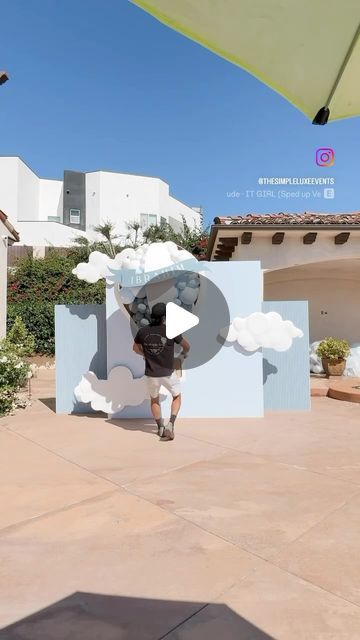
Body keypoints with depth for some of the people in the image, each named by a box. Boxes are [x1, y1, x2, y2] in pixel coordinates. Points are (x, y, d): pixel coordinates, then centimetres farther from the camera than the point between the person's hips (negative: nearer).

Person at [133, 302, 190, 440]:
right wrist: (185, 352, 26)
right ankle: (171, 424, 3)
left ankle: (160, 428, 29)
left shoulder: (142, 331, -8)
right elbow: (186, 345, 1)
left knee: (154, 399, 27)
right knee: (177, 397, 22)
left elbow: (135, 348, 12)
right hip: (168, 373, -2)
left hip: (151, 374, 2)